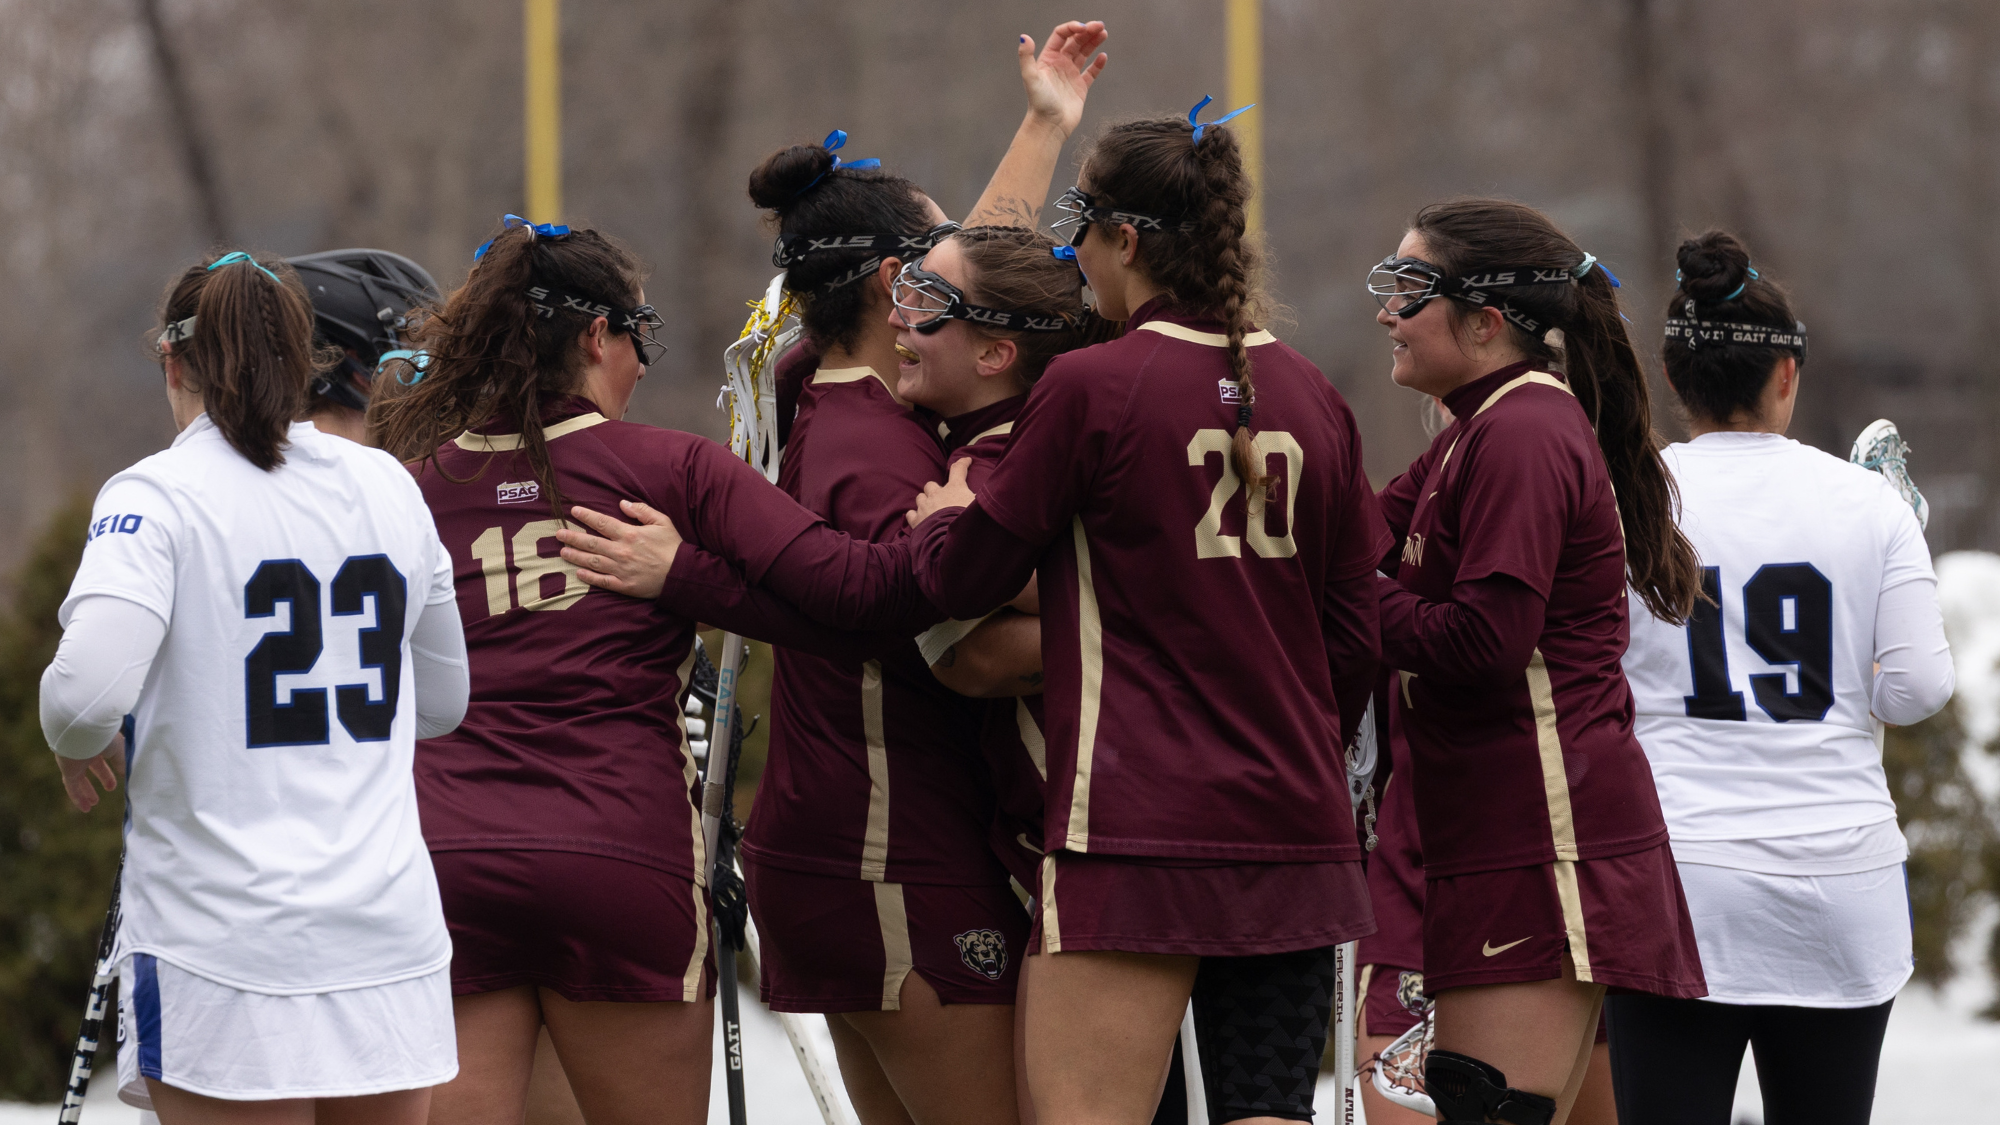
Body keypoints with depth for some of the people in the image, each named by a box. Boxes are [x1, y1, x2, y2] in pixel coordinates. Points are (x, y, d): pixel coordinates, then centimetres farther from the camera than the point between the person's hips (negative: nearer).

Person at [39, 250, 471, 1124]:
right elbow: (442, 704, 20)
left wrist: (77, 745, 1)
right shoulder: (388, 486, 10)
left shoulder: (156, 496, -7)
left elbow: (88, 689, -21)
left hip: (223, 951, -4)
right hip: (391, 941, 5)